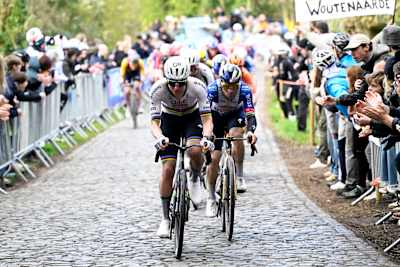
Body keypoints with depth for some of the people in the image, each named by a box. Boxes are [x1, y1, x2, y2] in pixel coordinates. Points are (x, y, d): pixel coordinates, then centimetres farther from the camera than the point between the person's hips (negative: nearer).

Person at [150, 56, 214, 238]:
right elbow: (154, 122, -31)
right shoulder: (158, 89, -30)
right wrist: (159, 138, -52)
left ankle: (195, 179, 3)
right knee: (168, 169, -11)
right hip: (169, 119, 1)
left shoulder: (197, 87, -32)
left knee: (195, 151, -32)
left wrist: (206, 137, -53)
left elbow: (207, 119, -32)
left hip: (192, 118, 0)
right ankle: (165, 219, 0)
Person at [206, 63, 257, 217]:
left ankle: (239, 176, -20)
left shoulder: (244, 90, -31)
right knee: (214, 158, -8)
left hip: (235, 114, 0)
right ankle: (211, 199, 6)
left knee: (236, 135, -35)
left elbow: (250, 115, -36)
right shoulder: (213, 89, -33)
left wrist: (251, 131, -56)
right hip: (216, 116, 0)